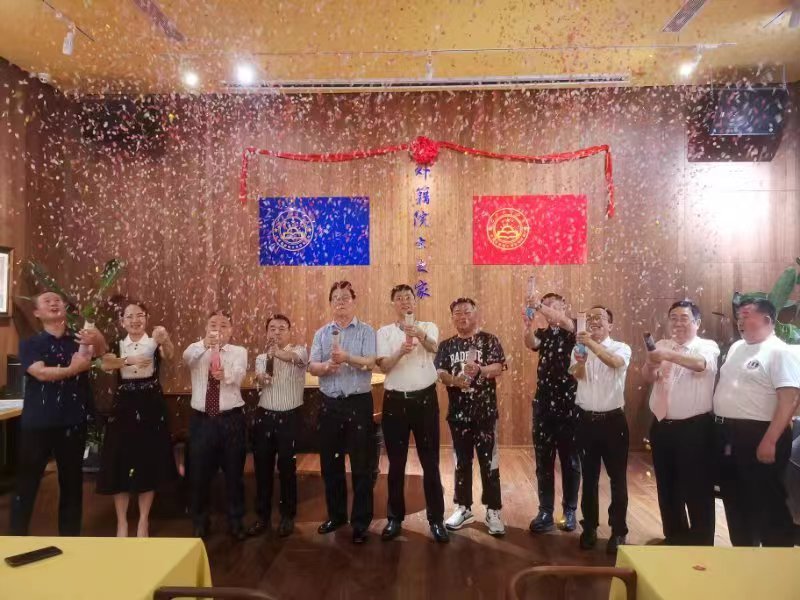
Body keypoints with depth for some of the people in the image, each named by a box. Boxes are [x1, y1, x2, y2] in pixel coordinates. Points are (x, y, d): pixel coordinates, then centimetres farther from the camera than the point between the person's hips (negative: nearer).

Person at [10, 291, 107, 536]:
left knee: (72, 483, 10)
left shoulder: (80, 340, 5)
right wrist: (74, 369, -25)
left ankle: (70, 540, 22)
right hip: (37, 423, -1)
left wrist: (98, 340, -38)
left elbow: (102, 352, -17)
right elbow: (41, 373, -15)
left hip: (73, 422, 1)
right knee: (26, 483, 5)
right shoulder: (30, 344, 2)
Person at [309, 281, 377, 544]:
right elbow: (312, 367, 0)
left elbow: (370, 363, -14)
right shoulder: (321, 333, 9)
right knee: (330, 463, 14)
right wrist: (327, 366, -21)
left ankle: (361, 522, 16)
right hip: (330, 404, 4)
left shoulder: (366, 331, -1)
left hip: (358, 403, -4)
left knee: (361, 465, 3)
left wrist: (346, 357, -30)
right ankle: (336, 514, 31)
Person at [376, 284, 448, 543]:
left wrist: (420, 335, -43)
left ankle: (436, 519, 18)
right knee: (396, 463, 9)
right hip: (395, 401, 1)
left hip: (425, 399, 0)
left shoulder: (428, 327, 4)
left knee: (430, 461, 6)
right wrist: (401, 351, -30)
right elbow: (383, 366, -9)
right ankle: (395, 518, 24)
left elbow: (433, 347, -20)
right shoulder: (384, 332, 5)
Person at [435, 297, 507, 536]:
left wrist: (479, 369, -30)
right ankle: (463, 508, 26)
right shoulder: (446, 345, 8)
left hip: (485, 410, -3)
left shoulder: (489, 340, 0)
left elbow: (498, 368, -11)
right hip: (458, 411, 3)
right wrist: (454, 380, -21)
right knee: (461, 461, 13)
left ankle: (493, 510, 15)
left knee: (489, 461, 3)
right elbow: (439, 372, -2)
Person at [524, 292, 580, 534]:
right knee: (543, 460, 6)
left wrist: (541, 307, -31)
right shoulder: (543, 332, 12)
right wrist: (528, 325, -31)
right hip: (543, 402, 3)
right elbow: (531, 343, -12)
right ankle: (545, 512, 15)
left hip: (568, 401, -3)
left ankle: (570, 511, 21)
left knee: (570, 460, 7)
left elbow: (564, 322, -22)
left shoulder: (573, 328, 3)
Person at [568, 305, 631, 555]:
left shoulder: (621, 348, -4)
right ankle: (589, 527, 26)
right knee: (589, 476, 12)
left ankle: (618, 530, 21)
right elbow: (576, 374, -17)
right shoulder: (579, 348, 4)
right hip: (586, 420, 2)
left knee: (618, 477, 7)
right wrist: (580, 362, -40)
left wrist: (593, 344, -43)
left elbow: (615, 362, -29)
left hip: (613, 420, -2)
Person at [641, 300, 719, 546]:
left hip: (694, 428, -5)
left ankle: (701, 544, 21)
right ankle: (675, 537, 35)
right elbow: (647, 376, -1)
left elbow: (701, 364, -28)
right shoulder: (661, 345, 11)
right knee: (666, 487, 17)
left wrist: (668, 355, -45)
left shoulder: (708, 347, -4)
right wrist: (651, 362, -24)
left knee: (696, 489, 4)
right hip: (662, 427, 5)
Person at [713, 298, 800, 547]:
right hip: (727, 435, 8)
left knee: (766, 503, 2)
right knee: (734, 499, 17)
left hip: (757, 436, -8)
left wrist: (770, 441, -23)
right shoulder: (736, 347, 13)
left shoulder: (779, 352, -12)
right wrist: (718, 427, 14)